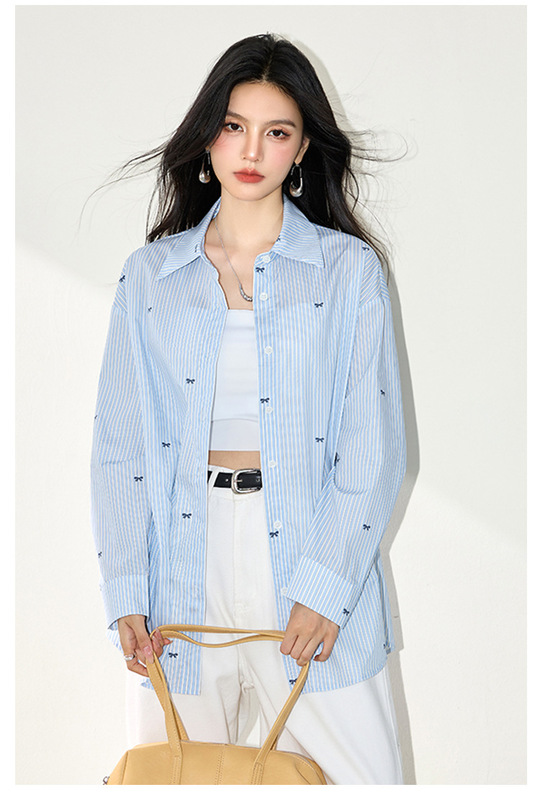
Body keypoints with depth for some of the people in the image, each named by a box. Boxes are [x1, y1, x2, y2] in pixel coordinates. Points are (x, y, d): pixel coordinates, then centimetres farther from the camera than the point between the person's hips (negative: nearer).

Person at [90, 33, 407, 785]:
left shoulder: (349, 269, 3)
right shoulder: (149, 274, 8)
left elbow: (374, 445, -2)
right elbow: (119, 443, 5)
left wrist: (326, 583, -12)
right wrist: (125, 595, -3)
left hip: (308, 548, -1)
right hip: (184, 565, 2)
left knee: (360, 776, -1)